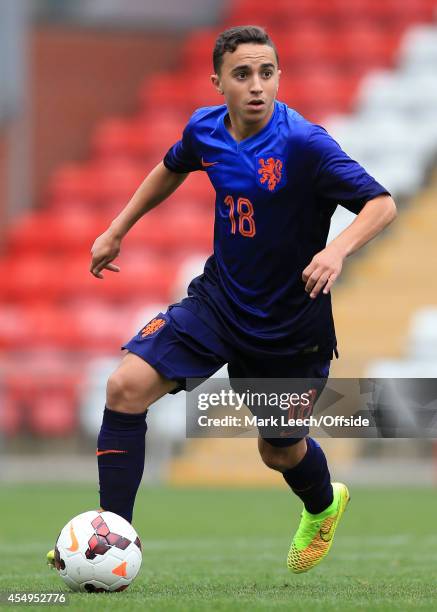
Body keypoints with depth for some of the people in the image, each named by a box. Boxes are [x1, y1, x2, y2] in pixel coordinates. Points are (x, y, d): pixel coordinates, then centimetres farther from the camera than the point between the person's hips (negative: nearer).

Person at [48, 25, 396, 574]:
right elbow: (172, 168, 19)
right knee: (128, 385, -18)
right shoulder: (205, 129, -5)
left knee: (280, 451, 14)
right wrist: (117, 231, 21)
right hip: (219, 299, 4)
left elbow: (381, 205, -23)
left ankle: (323, 507, 52)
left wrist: (337, 249, -41)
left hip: (288, 323, -4)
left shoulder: (303, 143, -23)